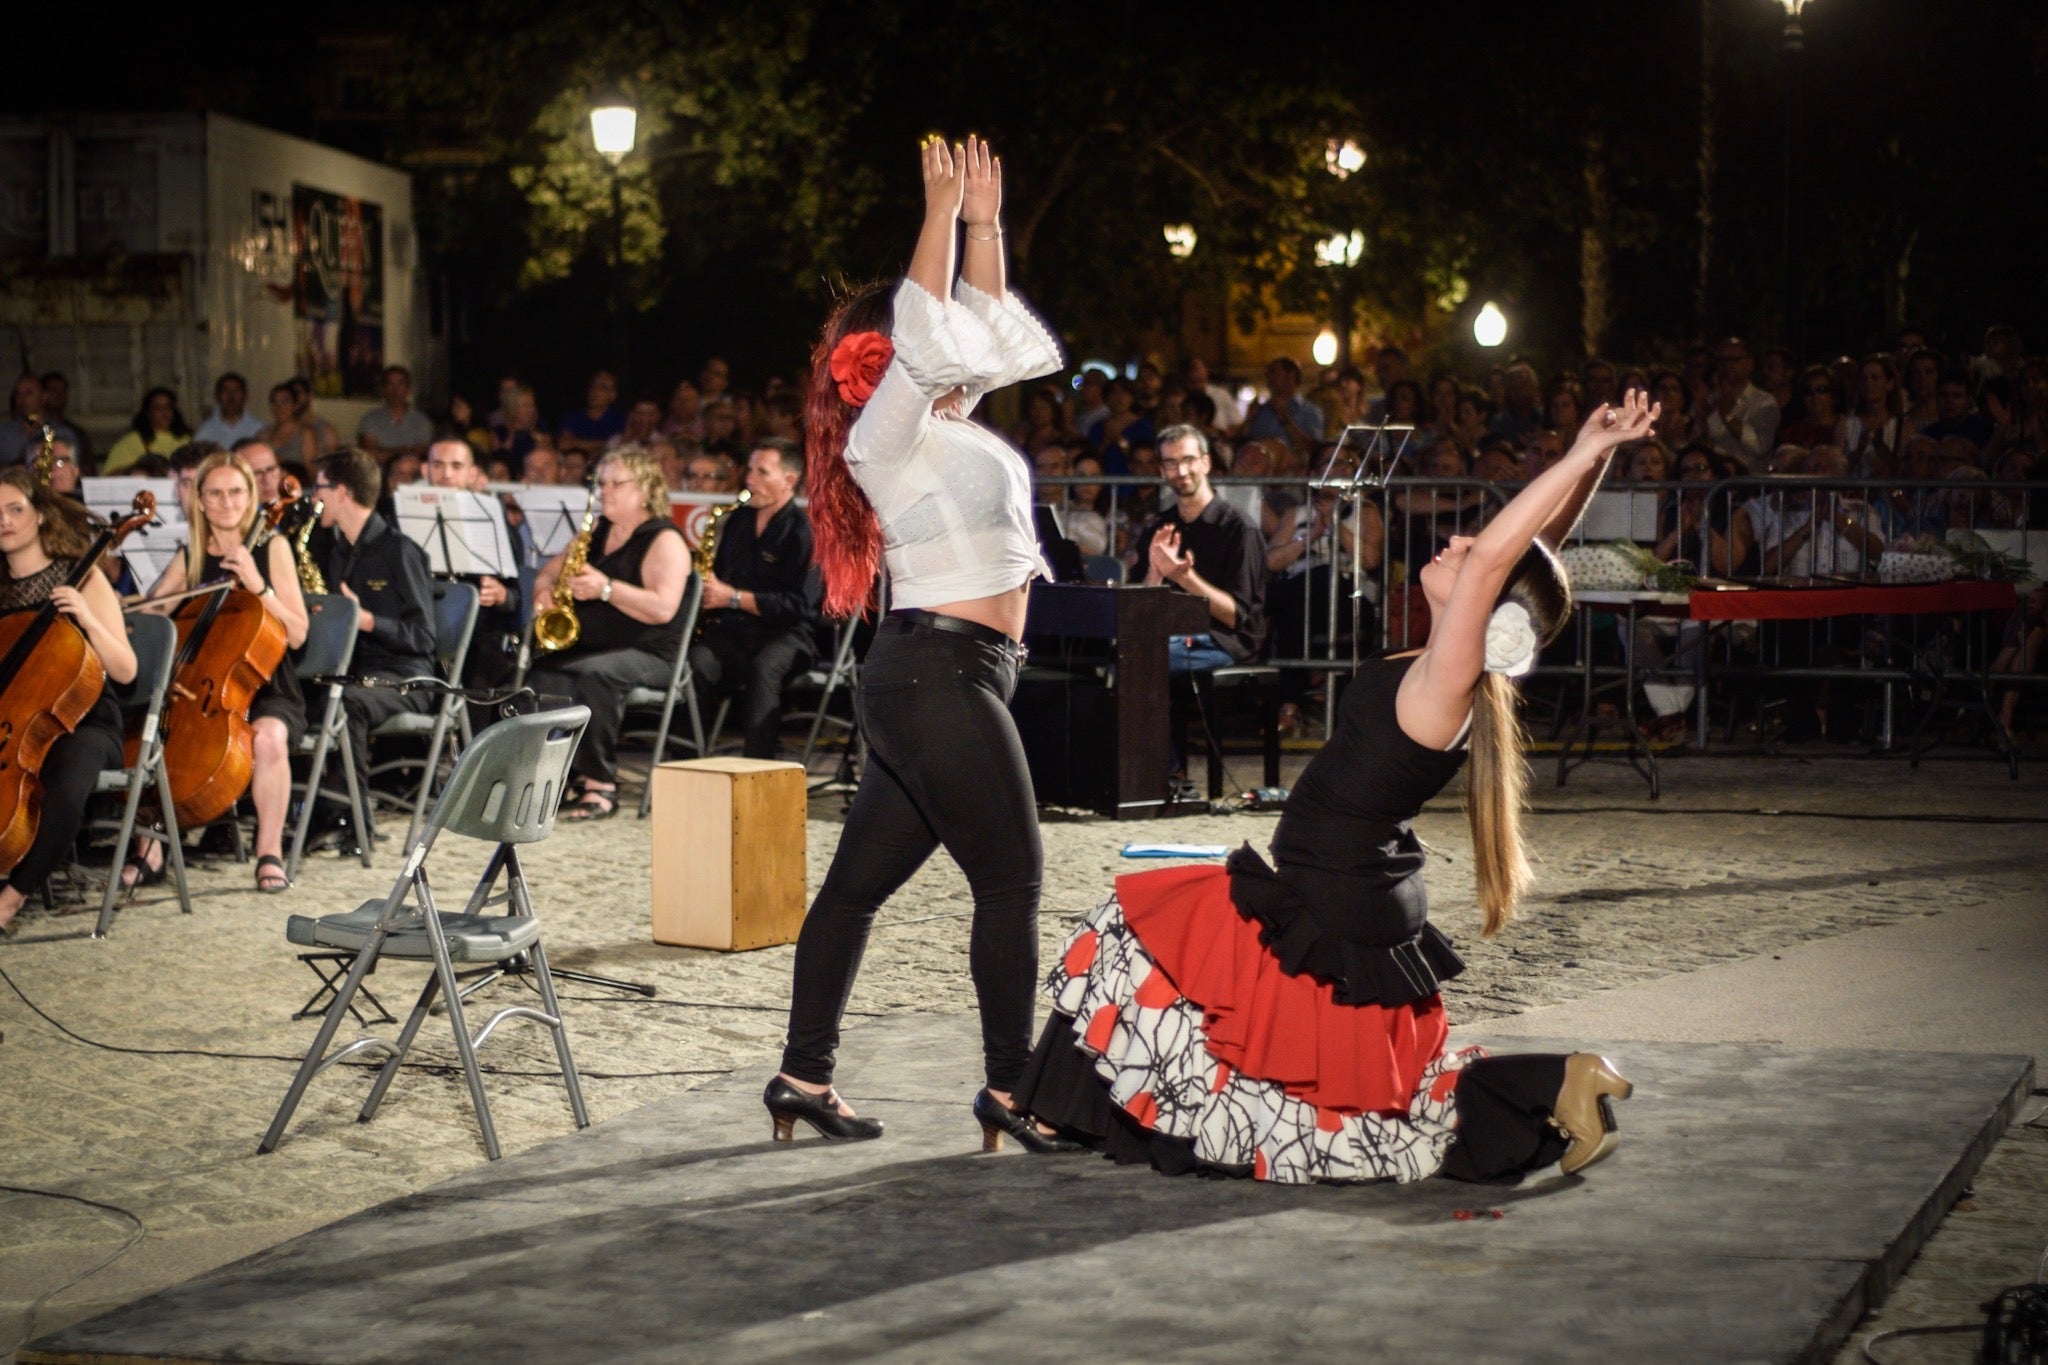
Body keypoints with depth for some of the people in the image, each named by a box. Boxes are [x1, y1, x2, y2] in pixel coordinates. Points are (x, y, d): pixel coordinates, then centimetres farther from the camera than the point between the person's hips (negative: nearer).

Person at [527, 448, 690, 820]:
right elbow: (552, 569, 23)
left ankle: (601, 784, -30)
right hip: (587, 646, 7)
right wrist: (545, 591, -1)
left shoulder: (664, 541, -8)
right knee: (539, 675, -25)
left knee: (592, 673, -38)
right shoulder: (597, 530, 17)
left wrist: (606, 588, -26)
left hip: (647, 655, -7)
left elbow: (663, 608, -21)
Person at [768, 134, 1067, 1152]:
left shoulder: (944, 418, 18)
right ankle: (1009, 1088, -1)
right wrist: (941, 213, -20)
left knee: (862, 879, 9)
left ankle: (804, 1077, 13)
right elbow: (925, 335, -24)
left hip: (936, 679, 9)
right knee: (1011, 879, -6)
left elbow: (986, 334, 26)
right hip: (940, 674, -9)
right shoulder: (886, 430, -8)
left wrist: (984, 225, 15)